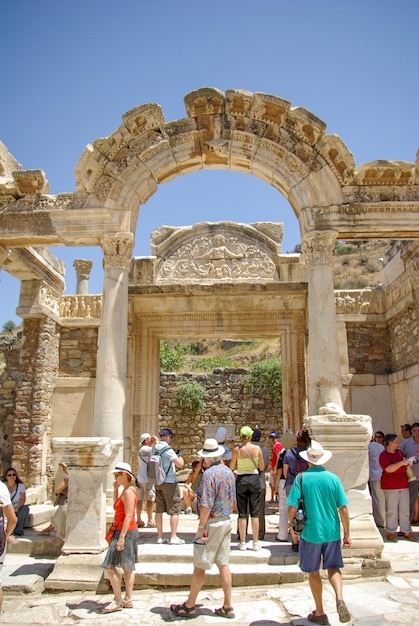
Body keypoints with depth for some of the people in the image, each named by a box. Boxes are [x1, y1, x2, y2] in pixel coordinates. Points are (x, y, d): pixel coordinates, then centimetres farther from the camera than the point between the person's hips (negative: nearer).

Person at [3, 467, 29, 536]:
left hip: (16, 508, 2)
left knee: (25, 508, -29)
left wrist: (17, 507, -25)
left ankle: (18, 530, -13)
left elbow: (23, 499, -4)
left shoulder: (21, 486, -2)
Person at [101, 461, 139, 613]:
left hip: (125, 531, -10)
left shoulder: (129, 491, -17)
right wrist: (115, 489, 12)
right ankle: (128, 600, 20)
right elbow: (117, 506, 22)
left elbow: (128, 516, -22)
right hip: (128, 531, 10)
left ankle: (118, 601, 4)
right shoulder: (125, 490, 13)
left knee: (109, 566, -5)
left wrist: (121, 537, -24)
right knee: (128, 567, 13)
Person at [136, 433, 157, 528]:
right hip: (147, 477, -10)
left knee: (140, 499, 10)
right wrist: (156, 441, -7)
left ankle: (139, 520, 15)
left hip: (140, 477, 10)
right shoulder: (145, 449, -14)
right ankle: (150, 521, -2)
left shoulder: (142, 449, 17)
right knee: (150, 499, -5)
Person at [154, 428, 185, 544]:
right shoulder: (168, 450, -17)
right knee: (174, 510, 1)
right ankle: (173, 537, 1)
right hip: (169, 482, -7)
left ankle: (160, 537, 15)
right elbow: (180, 464, -22)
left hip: (158, 482, 7)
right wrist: (180, 456, -1)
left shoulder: (154, 448, 6)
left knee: (159, 510, 10)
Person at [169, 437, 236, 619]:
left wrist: (201, 526, -18)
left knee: (200, 566, 4)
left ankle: (189, 606, 16)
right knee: (223, 564, 13)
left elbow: (206, 504, -23)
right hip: (227, 521, 8)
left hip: (212, 522, -8)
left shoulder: (209, 473, -18)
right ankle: (227, 607, 17)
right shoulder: (229, 472, 7)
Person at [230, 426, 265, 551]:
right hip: (254, 479, 1)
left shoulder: (236, 450, -8)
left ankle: (243, 542, 10)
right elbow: (262, 468, 1)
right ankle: (255, 543, 11)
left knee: (242, 513, 7)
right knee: (255, 512, 8)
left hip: (241, 480, -1)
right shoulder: (257, 449, -6)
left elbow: (231, 467, -1)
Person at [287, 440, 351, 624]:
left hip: (310, 532, -2)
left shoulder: (301, 478, -10)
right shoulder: (333, 478, -4)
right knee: (333, 567, 19)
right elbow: (343, 509, -4)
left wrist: (291, 526, 5)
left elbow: (292, 507, -12)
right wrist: (347, 534, 5)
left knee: (313, 573, 14)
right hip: (332, 531, 2)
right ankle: (340, 599, -4)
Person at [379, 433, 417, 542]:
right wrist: (402, 462, -24)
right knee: (392, 511, -2)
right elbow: (389, 469, -25)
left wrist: (408, 461, 7)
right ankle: (390, 532, 8)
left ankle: (406, 532, 17)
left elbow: (406, 460, 30)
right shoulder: (384, 455, -12)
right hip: (390, 487, -7)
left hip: (403, 485, 7)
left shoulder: (399, 452, 12)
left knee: (405, 510, 9)